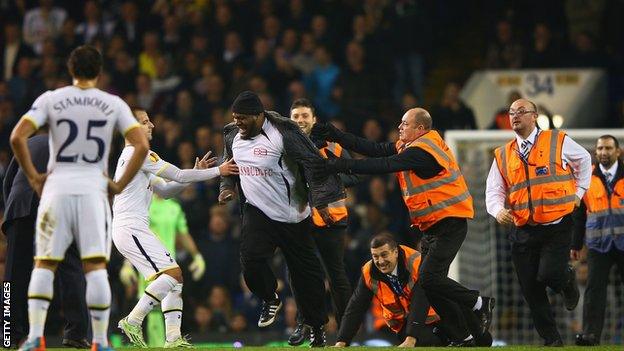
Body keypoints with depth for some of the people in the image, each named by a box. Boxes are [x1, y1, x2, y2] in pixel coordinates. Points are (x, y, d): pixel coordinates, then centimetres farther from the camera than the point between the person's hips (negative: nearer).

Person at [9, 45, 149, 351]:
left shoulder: (50, 100, 2)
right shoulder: (113, 104, 4)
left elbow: (17, 137, -8)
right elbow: (141, 146, -4)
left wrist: (32, 176, 1)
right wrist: (120, 184, 3)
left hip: (56, 188, 0)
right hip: (94, 189, 0)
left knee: (43, 265, 7)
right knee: (96, 267, 1)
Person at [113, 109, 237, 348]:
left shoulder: (130, 156, 23)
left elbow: (164, 190, 24)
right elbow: (178, 176, -9)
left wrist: (195, 173, 14)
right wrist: (217, 171, -1)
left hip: (126, 229, 10)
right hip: (131, 227, -10)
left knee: (173, 278, 7)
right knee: (172, 272, -17)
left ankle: (173, 337, 0)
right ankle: (133, 321, -19)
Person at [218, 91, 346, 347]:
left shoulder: (283, 133, -19)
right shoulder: (233, 135, 2)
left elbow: (313, 164, -16)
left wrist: (320, 201, -19)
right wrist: (226, 187, 6)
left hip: (291, 215, -4)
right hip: (256, 210, 4)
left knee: (304, 271, 2)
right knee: (251, 259, -19)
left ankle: (317, 327, 16)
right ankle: (270, 300, 10)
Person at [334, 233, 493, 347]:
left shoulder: (417, 264, -27)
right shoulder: (369, 273, -13)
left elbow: (420, 305, -34)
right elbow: (355, 309, -9)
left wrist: (410, 340, -44)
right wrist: (341, 342, -20)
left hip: (433, 315, -2)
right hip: (404, 324, 2)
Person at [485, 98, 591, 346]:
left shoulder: (558, 142, 2)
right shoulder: (503, 155, 8)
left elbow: (584, 160, 20)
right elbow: (493, 191, 7)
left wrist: (579, 192, 11)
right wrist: (498, 211, -14)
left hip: (557, 226, -3)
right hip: (523, 230, 3)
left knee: (548, 274, -21)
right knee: (530, 289, 1)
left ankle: (567, 280, 18)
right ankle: (551, 340, 15)